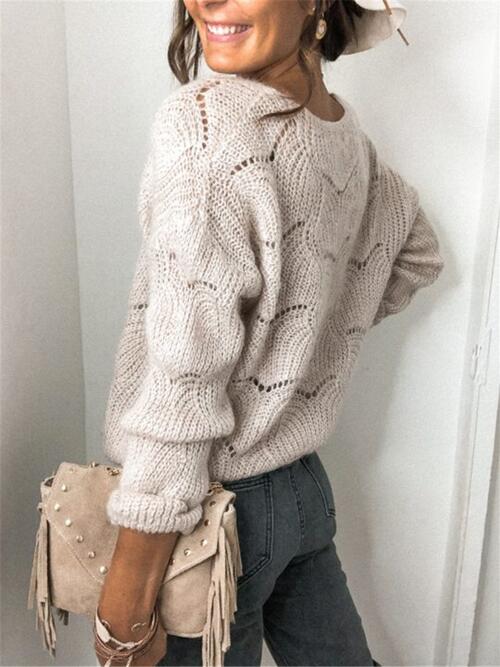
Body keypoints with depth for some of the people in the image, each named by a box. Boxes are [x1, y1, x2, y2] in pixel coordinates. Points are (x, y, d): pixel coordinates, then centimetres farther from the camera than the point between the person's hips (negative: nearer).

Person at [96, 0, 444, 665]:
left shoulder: (202, 120, -23)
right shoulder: (347, 129, 1)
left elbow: (186, 385, -25)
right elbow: (419, 254, 20)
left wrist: (127, 606, -17)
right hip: (307, 485, 7)